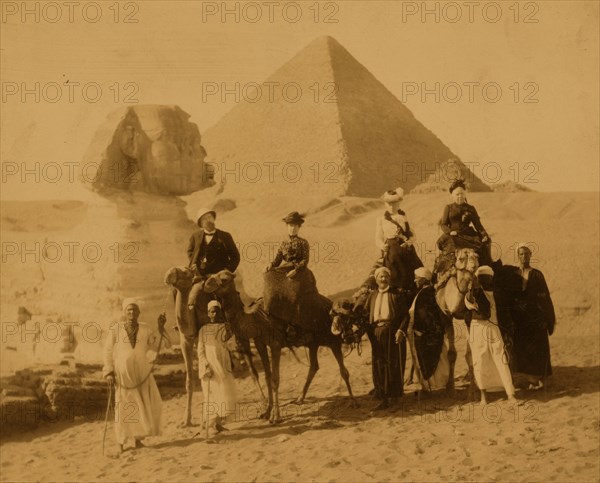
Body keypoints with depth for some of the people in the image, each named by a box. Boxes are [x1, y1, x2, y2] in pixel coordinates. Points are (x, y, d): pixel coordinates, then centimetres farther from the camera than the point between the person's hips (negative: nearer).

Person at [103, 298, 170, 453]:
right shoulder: (116, 329, -3)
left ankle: (138, 438, 15)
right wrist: (109, 372, -6)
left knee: (148, 406, 0)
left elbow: (164, 345, 3)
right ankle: (121, 443, 11)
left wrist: (161, 328, -7)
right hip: (122, 373, -3)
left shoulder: (145, 330, 4)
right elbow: (108, 351, 0)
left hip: (142, 372, 3)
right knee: (123, 407, 1)